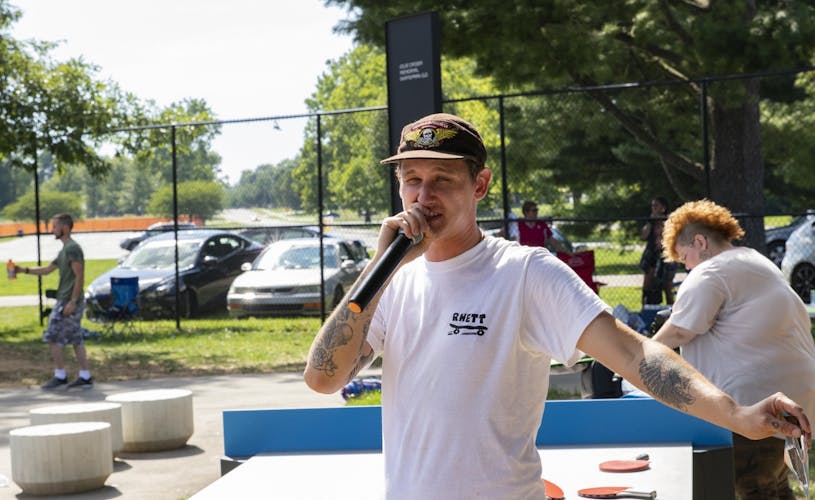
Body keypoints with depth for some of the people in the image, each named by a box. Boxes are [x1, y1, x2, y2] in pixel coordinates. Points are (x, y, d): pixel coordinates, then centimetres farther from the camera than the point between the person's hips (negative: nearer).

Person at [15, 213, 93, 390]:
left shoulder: (72, 248, -13)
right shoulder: (65, 250, 18)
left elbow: (80, 276, -19)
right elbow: (47, 269, 25)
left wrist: (72, 301, -22)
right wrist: (24, 270, 17)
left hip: (68, 302, -9)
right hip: (65, 301, 9)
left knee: (53, 339, -3)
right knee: (76, 340, 9)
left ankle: (60, 376, 3)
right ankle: (85, 377, 9)